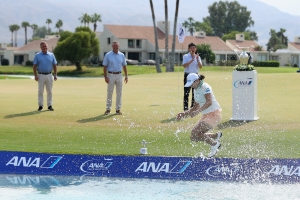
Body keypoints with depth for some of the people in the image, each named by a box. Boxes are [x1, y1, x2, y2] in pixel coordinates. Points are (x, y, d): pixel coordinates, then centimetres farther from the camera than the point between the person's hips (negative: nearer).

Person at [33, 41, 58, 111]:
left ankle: (49, 105, 9)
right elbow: (34, 66, 1)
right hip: (41, 75, -1)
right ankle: (40, 105, 6)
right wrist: (35, 75, -8)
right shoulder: (37, 55, 3)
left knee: (49, 91, 4)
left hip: (49, 75, 1)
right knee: (40, 91, 0)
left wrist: (55, 75, 0)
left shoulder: (51, 55, 7)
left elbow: (54, 65, 8)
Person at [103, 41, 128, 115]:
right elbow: (105, 66, -3)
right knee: (109, 93, 0)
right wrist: (105, 76, -10)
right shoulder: (108, 55, -2)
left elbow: (124, 66, 12)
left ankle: (118, 109, 9)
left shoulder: (121, 55, 7)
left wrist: (126, 76, 5)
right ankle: (108, 109, 6)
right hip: (111, 75, -3)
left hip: (119, 75, 3)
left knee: (119, 93, 3)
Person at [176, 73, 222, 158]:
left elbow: (209, 102, -29)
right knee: (194, 137, 1)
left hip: (214, 114, -9)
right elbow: (196, 107, 19)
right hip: (206, 116, 9)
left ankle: (214, 144, -3)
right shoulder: (196, 90, 12)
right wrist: (184, 114, 9)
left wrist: (197, 111, -37)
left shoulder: (205, 87, -15)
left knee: (194, 133, -19)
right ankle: (216, 135, 16)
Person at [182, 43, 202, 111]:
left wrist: (197, 59, -16)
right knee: (186, 92, -8)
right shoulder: (186, 56, -2)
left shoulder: (197, 57, 9)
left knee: (195, 92, 7)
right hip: (188, 75, -4)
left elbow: (200, 67, -1)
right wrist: (192, 60, -22)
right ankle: (185, 107, -7)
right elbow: (184, 65, -16)